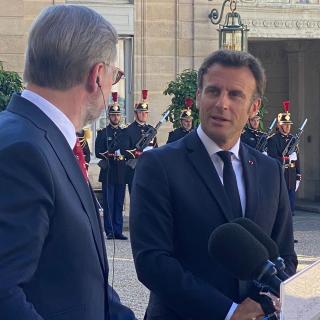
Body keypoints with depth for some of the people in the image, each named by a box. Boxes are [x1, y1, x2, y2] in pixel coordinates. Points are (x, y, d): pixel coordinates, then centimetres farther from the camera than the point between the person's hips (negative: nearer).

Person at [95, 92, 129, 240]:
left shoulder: (125, 133, 15)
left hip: (121, 173, 3)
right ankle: (110, 231, -1)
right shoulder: (102, 133, 4)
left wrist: (124, 155, -4)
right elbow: (98, 153, -4)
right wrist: (110, 155, -19)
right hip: (108, 173, -3)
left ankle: (118, 231, 8)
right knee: (108, 204, -3)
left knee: (119, 204, 5)